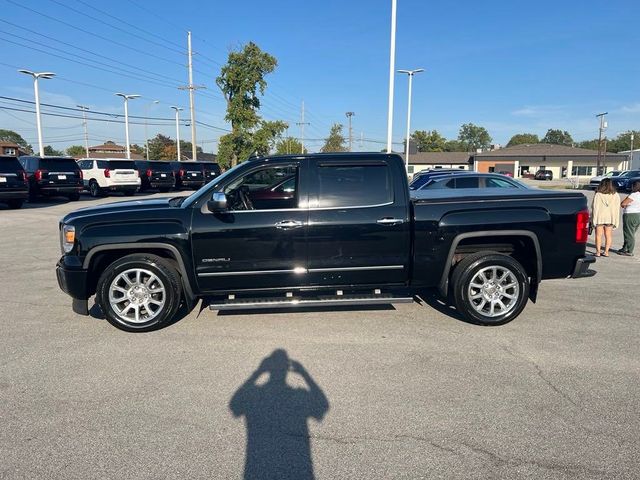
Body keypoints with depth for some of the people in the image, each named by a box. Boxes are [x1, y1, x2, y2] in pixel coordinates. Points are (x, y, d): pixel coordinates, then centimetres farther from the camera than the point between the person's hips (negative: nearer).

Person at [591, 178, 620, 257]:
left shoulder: (598, 195, -11)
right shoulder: (616, 195, -1)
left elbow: (595, 207, -9)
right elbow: (617, 209, 2)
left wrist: (593, 219, -3)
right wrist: (616, 221, 7)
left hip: (600, 217, -3)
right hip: (610, 218, 3)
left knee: (598, 235, 5)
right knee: (608, 235, 11)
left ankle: (598, 251, 6)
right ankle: (606, 251, 13)